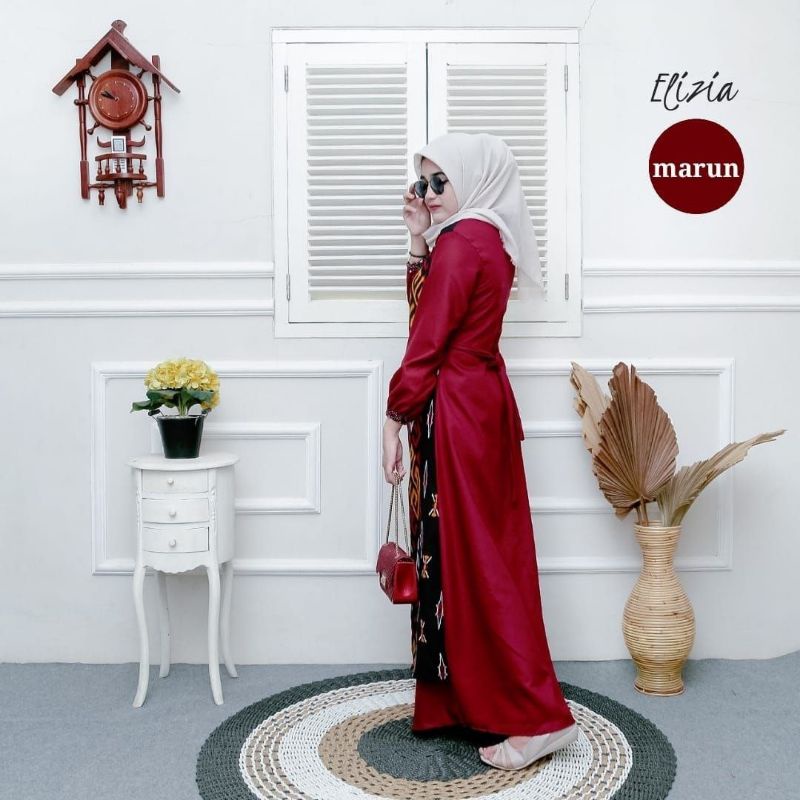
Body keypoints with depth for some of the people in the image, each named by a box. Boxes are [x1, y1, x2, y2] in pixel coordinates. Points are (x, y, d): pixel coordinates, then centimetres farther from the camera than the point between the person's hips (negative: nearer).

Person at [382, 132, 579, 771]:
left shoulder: (460, 244, -16)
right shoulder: (489, 239, 13)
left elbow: (425, 342, -17)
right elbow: (426, 304, 16)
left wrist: (394, 419, -11)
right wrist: (419, 238, 8)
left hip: (454, 415, -10)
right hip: (483, 402, 10)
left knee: (468, 559, -5)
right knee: (483, 553, 15)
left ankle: (539, 718, 1)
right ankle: (471, 698, 28)